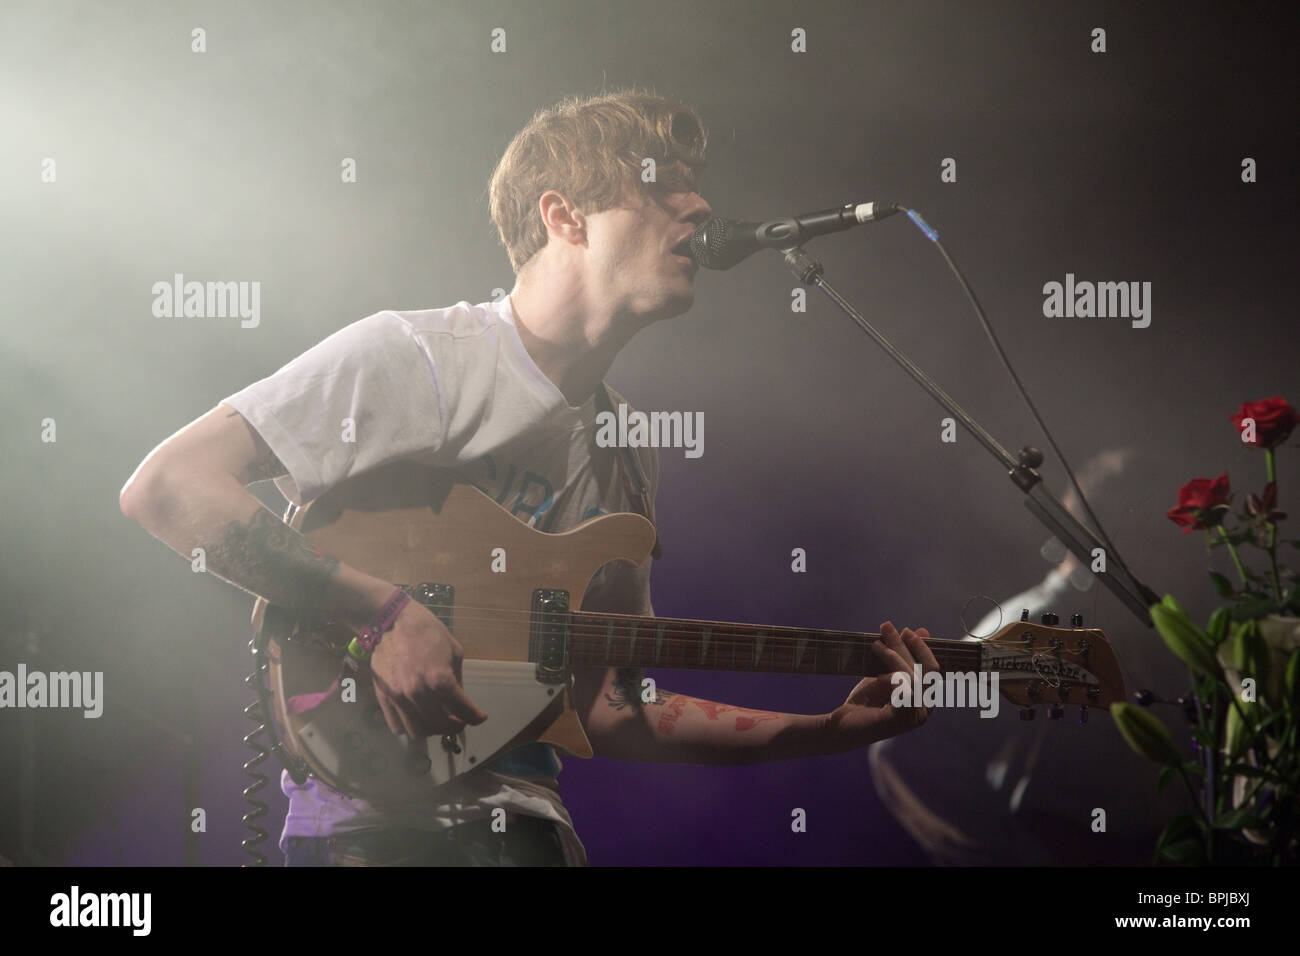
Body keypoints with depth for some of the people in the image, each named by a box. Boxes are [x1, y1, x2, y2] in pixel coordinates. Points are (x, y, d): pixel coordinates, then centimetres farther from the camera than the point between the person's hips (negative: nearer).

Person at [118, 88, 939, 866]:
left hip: (525, 816, 6)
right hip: (372, 818, -6)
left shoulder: (629, 456, 13)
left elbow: (609, 709, 13)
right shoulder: (410, 357, -8)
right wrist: (386, 610, -19)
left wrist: (838, 728, 5)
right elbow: (164, 487, -14)